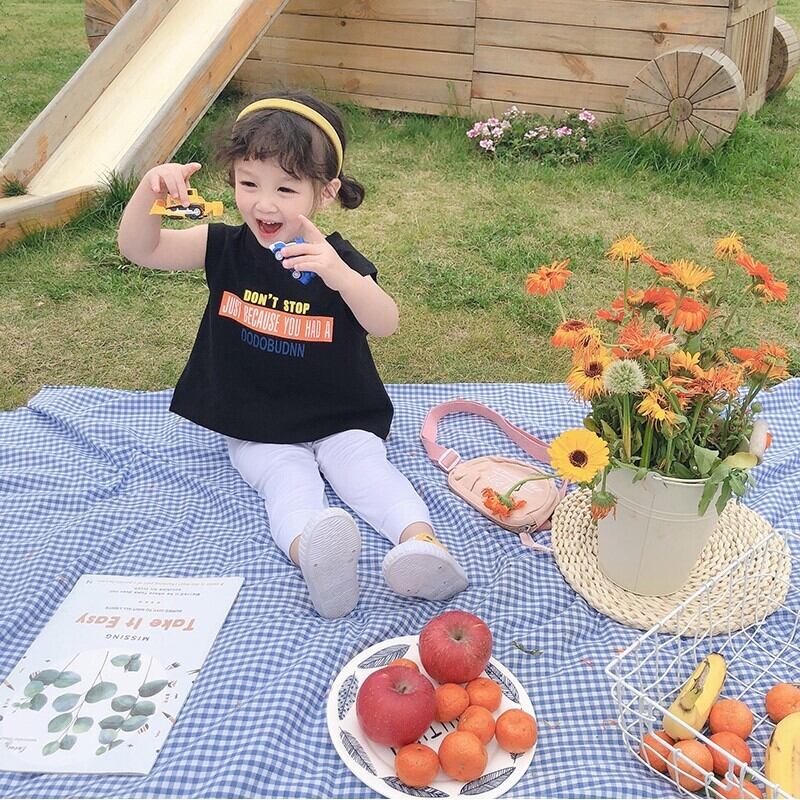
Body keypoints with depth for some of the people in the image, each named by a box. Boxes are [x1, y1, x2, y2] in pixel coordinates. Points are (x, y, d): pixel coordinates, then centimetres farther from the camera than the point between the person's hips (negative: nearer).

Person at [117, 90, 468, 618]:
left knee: (365, 467, -26)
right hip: (258, 433, 0)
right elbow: (141, 249, -6)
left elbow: (386, 326, -24)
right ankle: (313, 554, -54)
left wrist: (341, 276, -44)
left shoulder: (338, 259, -9)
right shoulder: (225, 248, -1)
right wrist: (150, 190, -26)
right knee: (289, 480, -28)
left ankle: (422, 540, -44)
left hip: (340, 421, 1)